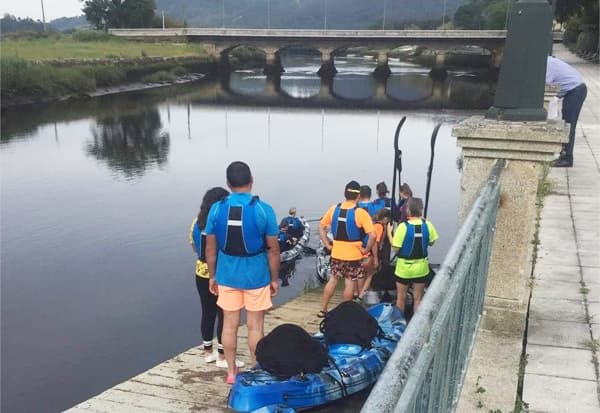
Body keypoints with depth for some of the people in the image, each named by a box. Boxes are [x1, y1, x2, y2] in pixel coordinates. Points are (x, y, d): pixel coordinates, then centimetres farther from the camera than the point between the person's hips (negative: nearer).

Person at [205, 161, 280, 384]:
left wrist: (212, 276, 12)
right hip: (256, 276, -2)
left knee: (229, 324, 13)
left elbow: (211, 248, 0)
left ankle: (231, 372, 25)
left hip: (227, 275, 2)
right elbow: (273, 249, -9)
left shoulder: (216, 209, -6)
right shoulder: (263, 210, -13)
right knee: (255, 326, 10)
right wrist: (274, 278, 2)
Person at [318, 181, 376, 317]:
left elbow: (321, 226, 6)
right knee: (350, 283, 9)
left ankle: (323, 310, 20)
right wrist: (366, 249, -9)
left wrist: (327, 244, 8)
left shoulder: (334, 209, -1)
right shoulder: (360, 212, -15)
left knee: (333, 280, 16)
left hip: (336, 253, 4)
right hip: (353, 254, -4)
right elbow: (372, 235, -22)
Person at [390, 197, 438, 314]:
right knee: (418, 298, 14)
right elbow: (431, 243, 5)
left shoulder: (403, 226, -21)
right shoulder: (428, 225, -10)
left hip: (404, 268, -3)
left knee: (401, 298, 14)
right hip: (421, 267, 3)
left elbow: (395, 249, -17)